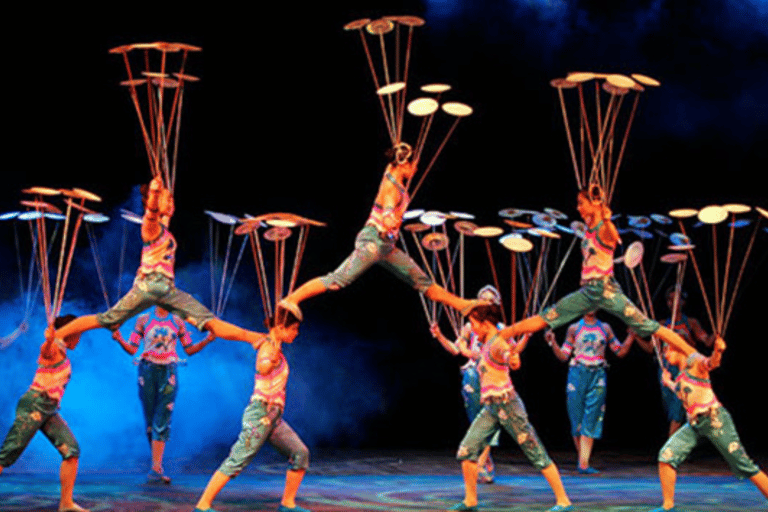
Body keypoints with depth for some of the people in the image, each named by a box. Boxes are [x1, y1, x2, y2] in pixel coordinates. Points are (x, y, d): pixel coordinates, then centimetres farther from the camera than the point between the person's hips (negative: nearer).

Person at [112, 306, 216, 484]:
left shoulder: (177, 322, 9)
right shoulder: (143, 320, 5)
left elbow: (189, 349, 11)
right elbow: (132, 349, 2)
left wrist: (207, 340, -3)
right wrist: (119, 340, -17)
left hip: (168, 373, 0)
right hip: (148, 371, 0)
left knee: (162, 422, -9)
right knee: (150, 421, 3)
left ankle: (155, 470, -13)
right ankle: (157, 466, 13)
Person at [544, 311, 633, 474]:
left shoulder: (605, 329, 12)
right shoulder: (574, 329, 7)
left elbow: (620, 351, 12)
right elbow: (563, 356, 6)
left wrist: (631, 336, -1)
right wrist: (553, 343, -9)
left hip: (597, 376, 1)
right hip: (577, 374, -1)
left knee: (591, 420, -7)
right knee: (577, 419, 1)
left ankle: (584, 463, -10)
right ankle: (582, 459, 19)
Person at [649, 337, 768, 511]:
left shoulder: (695, 361, -3)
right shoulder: (681, 374, 19)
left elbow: (711, 363, -27)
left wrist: (717, 352, -50)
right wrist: (668, 383, 58)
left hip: (714, 420, -8)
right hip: (694, 424, 8)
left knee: (743, 464, -7)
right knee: (666, 455, -6)